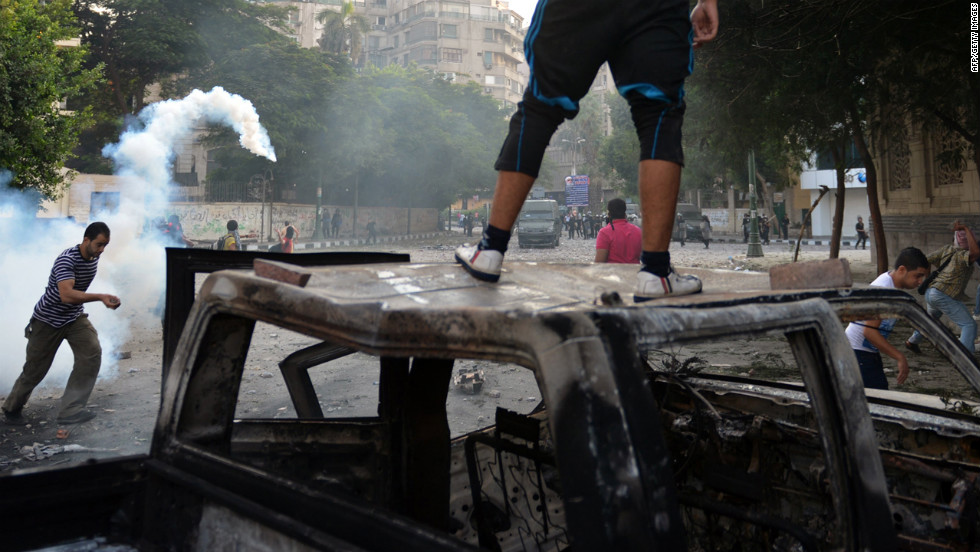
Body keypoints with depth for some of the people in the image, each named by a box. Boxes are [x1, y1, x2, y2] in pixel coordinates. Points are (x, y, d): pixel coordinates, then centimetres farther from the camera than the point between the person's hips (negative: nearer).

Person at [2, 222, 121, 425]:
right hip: (48, 319, -6)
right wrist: (101, 297, -49)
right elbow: (66, 295, -42)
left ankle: (70, 410, -14)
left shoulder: (94, 257, -4)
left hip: (75, 317, 6)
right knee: (36, 368, 6)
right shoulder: (67, 260, -28)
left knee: (92, 353, -17)